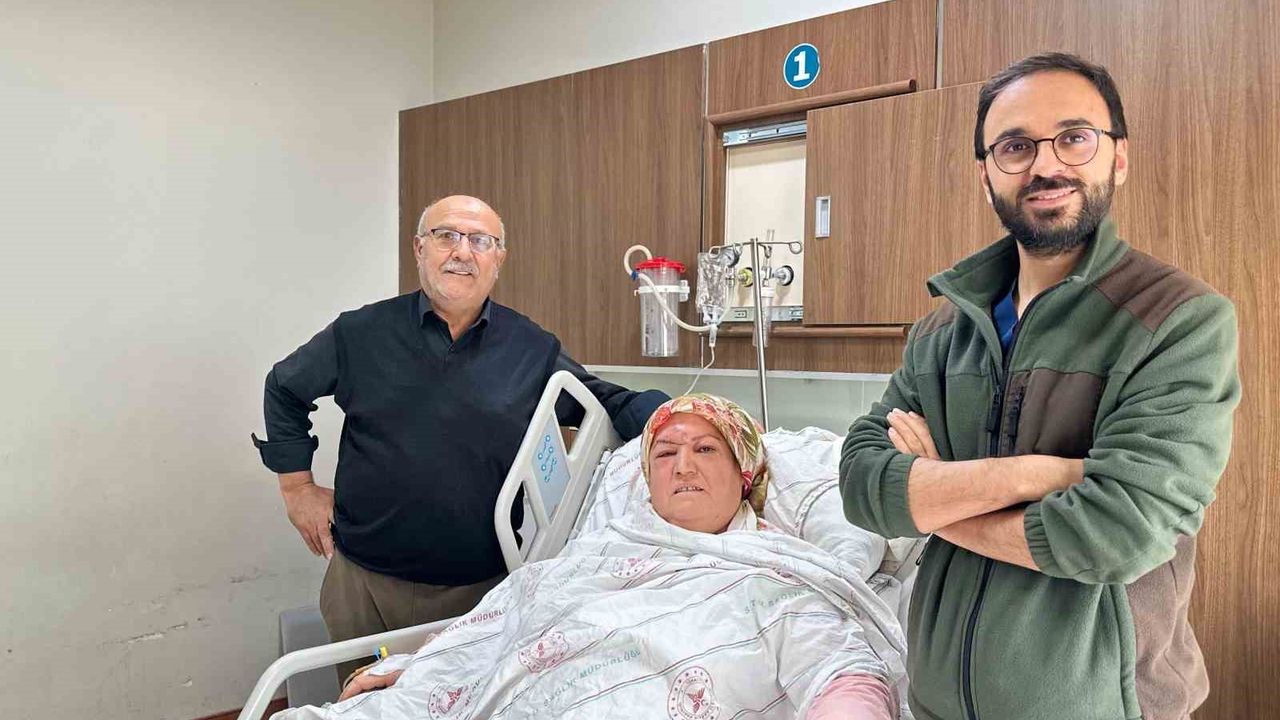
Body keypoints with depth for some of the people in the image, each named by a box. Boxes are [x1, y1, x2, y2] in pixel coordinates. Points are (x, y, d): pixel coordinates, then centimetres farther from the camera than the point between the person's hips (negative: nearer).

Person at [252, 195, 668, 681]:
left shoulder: (533, 350, 0)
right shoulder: (361, 334, 0)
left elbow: (607, 401, 6)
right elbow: (285, 390, 14)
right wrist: (298, 486, 10)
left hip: (485, 586, 0)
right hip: (367, 582, 1)